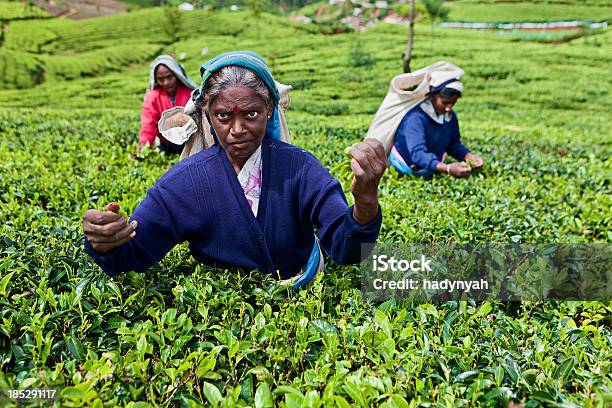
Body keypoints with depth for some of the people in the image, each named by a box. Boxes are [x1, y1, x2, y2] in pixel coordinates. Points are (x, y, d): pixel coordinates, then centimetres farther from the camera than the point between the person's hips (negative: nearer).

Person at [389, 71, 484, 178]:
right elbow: (417, 154, -39)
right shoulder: (416, 117, -28)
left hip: (432, 169, 4)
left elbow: (454, 144, 9)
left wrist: (469, 157, -13)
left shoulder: (450, 116, -3)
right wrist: (448, 168, -53)